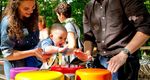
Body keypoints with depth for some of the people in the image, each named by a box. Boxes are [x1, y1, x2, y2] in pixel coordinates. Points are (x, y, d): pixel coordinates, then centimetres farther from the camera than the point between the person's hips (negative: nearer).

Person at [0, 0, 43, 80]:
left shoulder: (31, 19, 0)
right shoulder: (8, 22, -18)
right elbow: (7, 54, -18)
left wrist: (42, 51, -10)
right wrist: (33, 52, -26)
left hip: (34, 66, 6)